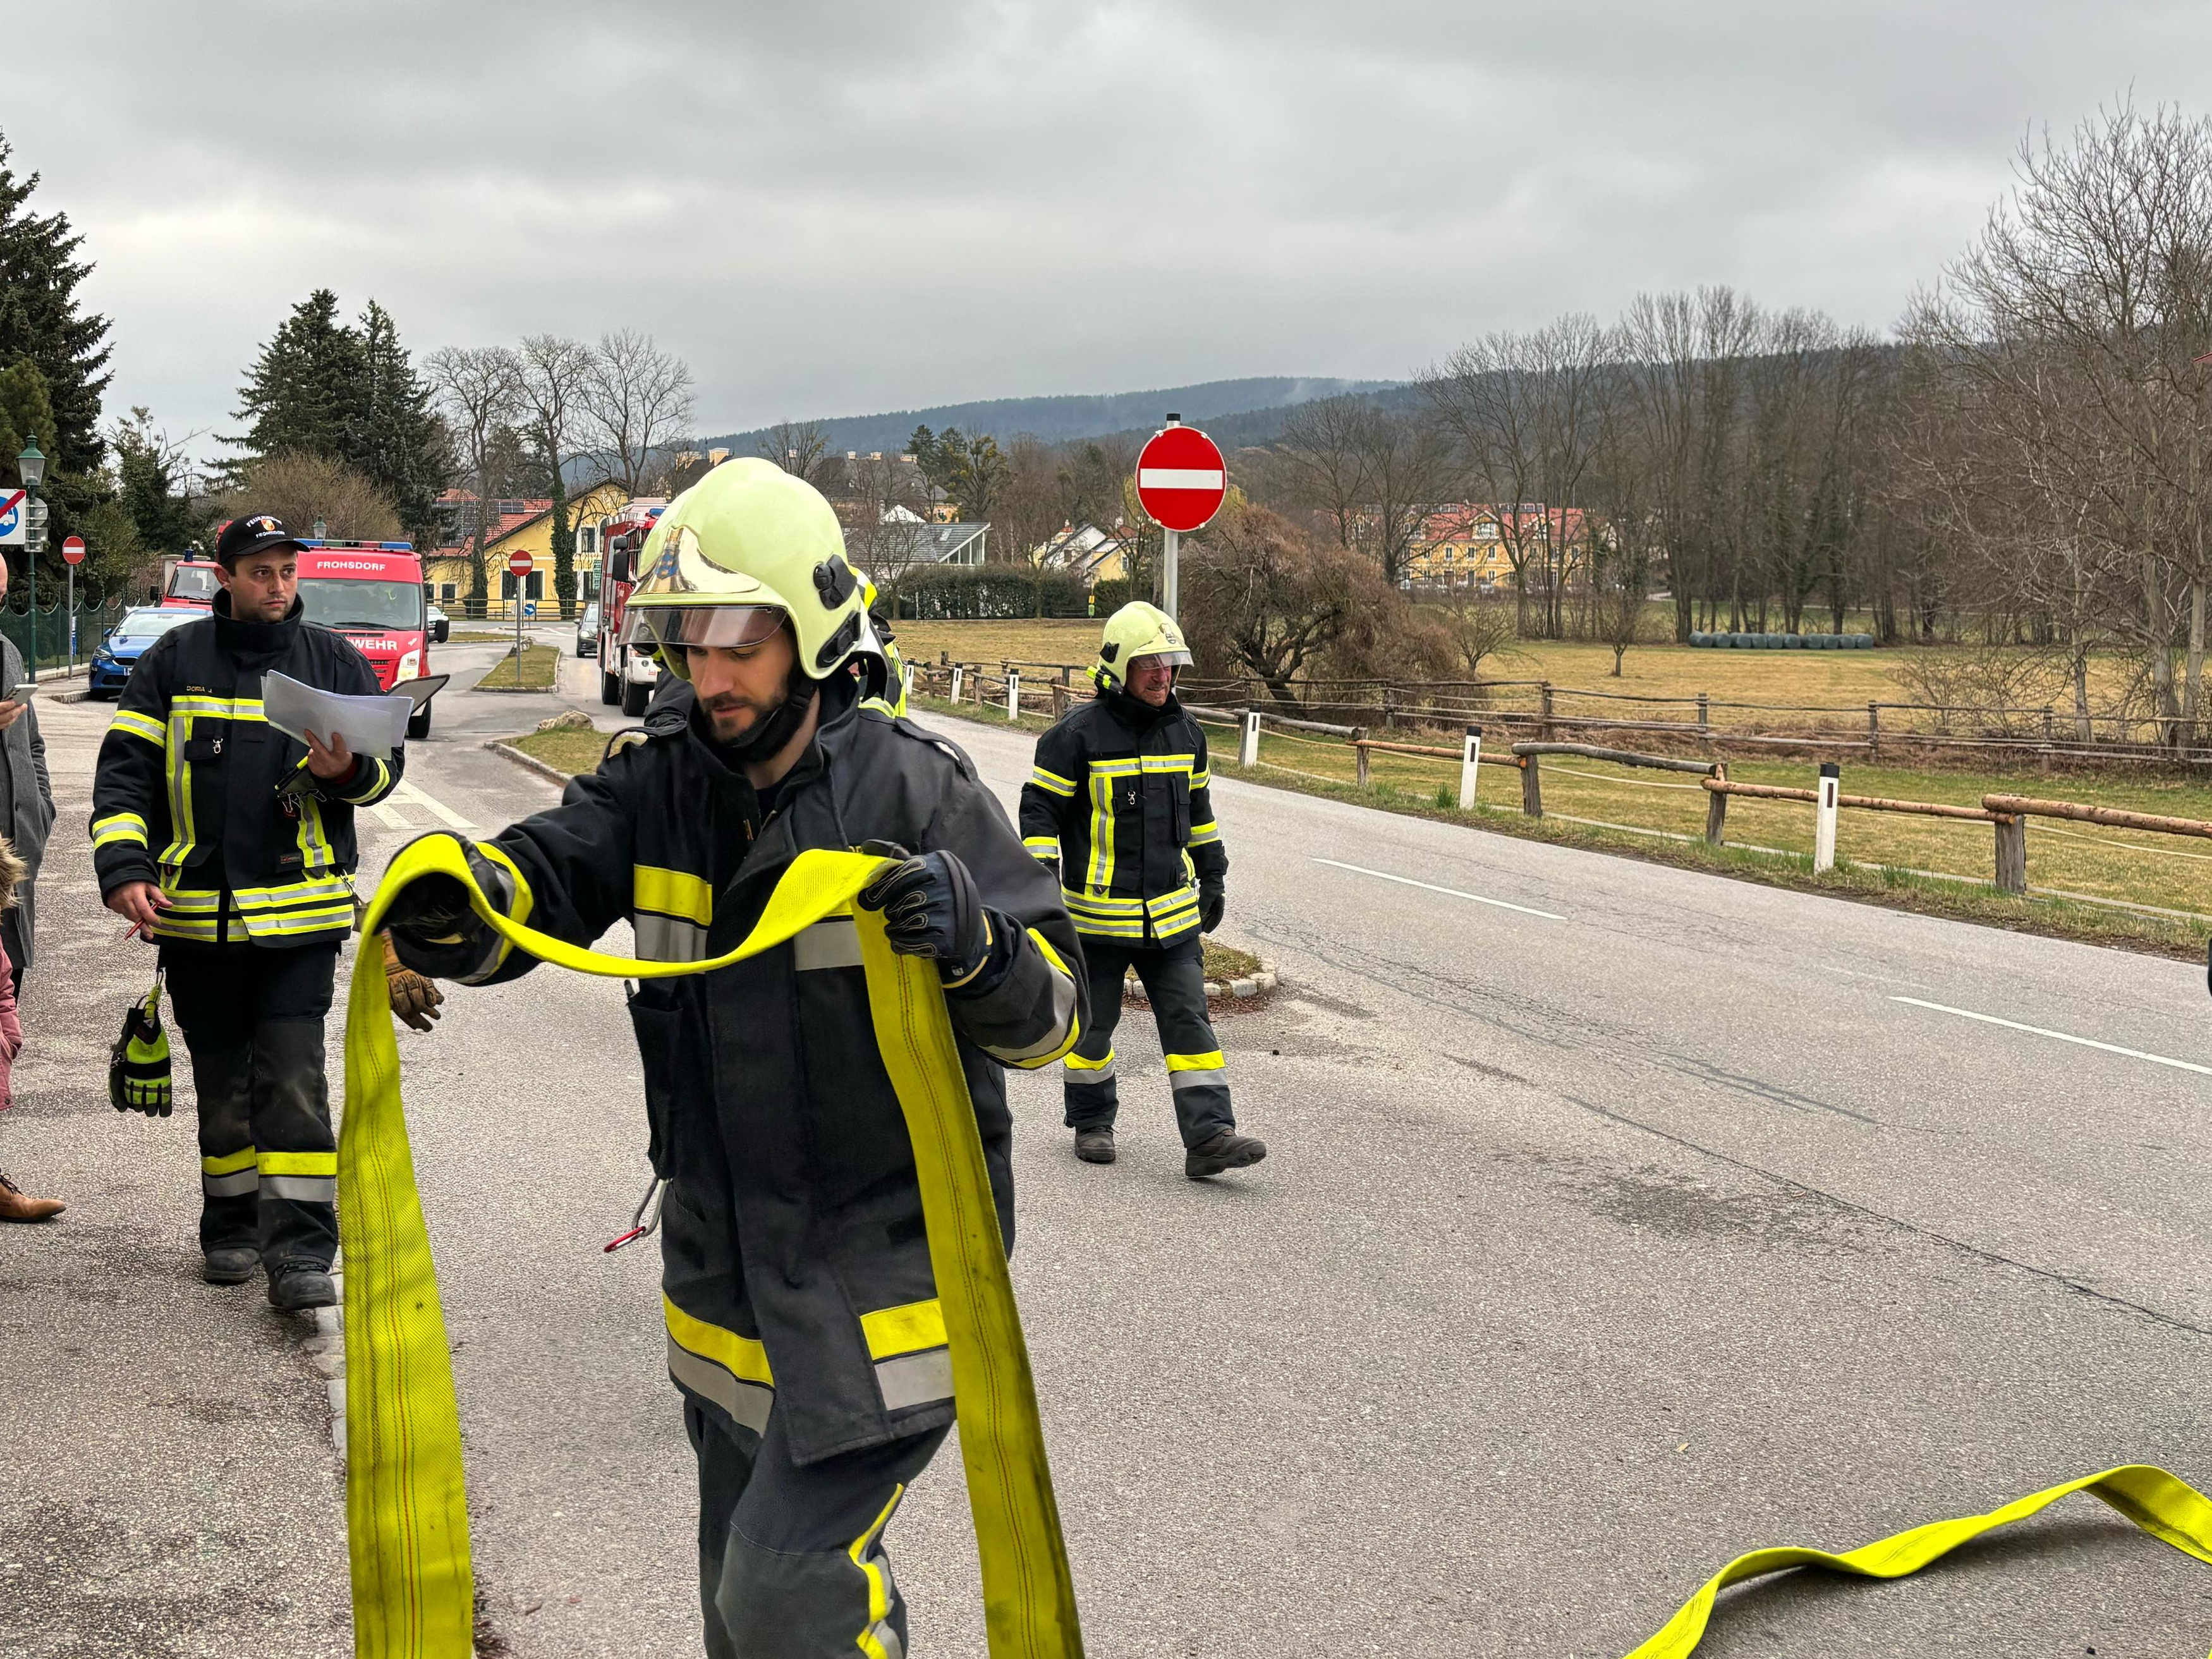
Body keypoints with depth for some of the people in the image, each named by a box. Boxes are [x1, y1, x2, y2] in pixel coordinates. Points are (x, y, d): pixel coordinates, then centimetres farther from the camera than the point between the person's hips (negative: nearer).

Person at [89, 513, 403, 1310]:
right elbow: (125, 771, 5)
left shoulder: (332, 660, 7)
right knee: (221, 1080, 11)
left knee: (294, 1082, -8)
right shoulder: (175, 661, 6)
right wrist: (125, 868, -8)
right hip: (197, 912, 1)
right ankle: (232, 1230, 26)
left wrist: (347, 771, -13)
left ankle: (299, 1253, -7)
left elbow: (388, 758, 10)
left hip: (300, 914, -1)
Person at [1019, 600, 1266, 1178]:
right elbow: (1039, 808, -8)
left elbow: (1198, 810, 20)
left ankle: (1208, 1135, -5)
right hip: (1097, 913, -4)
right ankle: (1092, 1123, 28)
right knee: (1093, 1022, 10)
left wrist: (1213, 879, 21)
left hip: (1172, 913, 4)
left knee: (1189, 1018, -3)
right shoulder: (1078, 734, -11)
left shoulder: (1185, 733, 8)